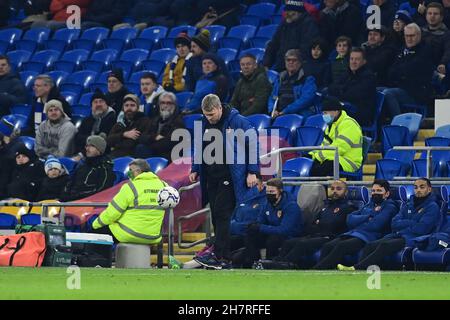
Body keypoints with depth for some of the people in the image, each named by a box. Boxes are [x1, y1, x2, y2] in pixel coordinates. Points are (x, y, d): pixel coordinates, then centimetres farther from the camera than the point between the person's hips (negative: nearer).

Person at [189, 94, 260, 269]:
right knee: (215, 215, 4)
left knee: (222, 214, -12)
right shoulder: (205, 124, 10)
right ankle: (220, 254, 8)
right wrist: (195, 169, 15)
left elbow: (253, 145, -7)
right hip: (211, 177, 7)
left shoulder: (237, 121, -9)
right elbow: (199, 148, 24)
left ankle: (220, 256, -14)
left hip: (229, 177, -7)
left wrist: (252, 172, -9)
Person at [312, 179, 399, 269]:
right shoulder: (368, 206, 29)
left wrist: (358, 221, 6)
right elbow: (350, 219, 14)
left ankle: (316, 270, -41)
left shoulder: (390, 207, 9)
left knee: (341, 246, -33)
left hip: (367, 238, -7)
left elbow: (375, 225, -9)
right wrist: (367, 217, -1)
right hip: (352, 234, 7)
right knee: (327, 247, -21)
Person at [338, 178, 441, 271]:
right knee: (370, 246, -19)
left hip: (412, 240, -7)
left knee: (385, 246, -32)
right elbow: (394, 224, 12)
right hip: (397, 236, 7)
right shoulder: (408, 205, 24)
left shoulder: (432, 207, 2)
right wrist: (411, 223, -3)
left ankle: (356, 268, -39)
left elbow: (421, 229, -11)